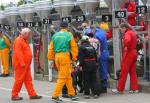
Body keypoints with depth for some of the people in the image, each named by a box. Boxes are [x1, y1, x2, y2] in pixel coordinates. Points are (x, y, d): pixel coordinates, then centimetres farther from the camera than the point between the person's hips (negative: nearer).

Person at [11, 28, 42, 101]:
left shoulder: (24, 41, 18)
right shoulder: (18, 41, -14)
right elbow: (18, 53, -22)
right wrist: (22, 63, -26)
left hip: (25, 65, 10)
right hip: (20, 65, -10)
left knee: (28, 80, 9)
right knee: (19, 80, -4)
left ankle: (32, 94, 11)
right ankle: (14, 95, 4)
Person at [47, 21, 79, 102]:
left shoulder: (55, 35, 10)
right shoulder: (69, 35, -1)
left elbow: (51, 48, 9)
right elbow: (74, 48, -2)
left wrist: (51, 59, 14)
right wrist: (74, 60, 5)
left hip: (57, 56, 5)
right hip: (65, 56, -5)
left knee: (68, 76, 17)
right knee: (62, 77, -2)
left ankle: (71, 94, 23)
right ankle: (55, 95, -7)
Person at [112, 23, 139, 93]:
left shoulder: (127, 33, -14)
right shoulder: (133, 33, 16)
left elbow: (127, 40, -35)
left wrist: (126, 47, -21)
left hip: (128, 53, -9)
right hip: (134, 53, 9)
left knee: (124, 72, -3)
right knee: (133, 72, 10)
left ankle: (120, 89, 1)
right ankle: (135, 88, 9)